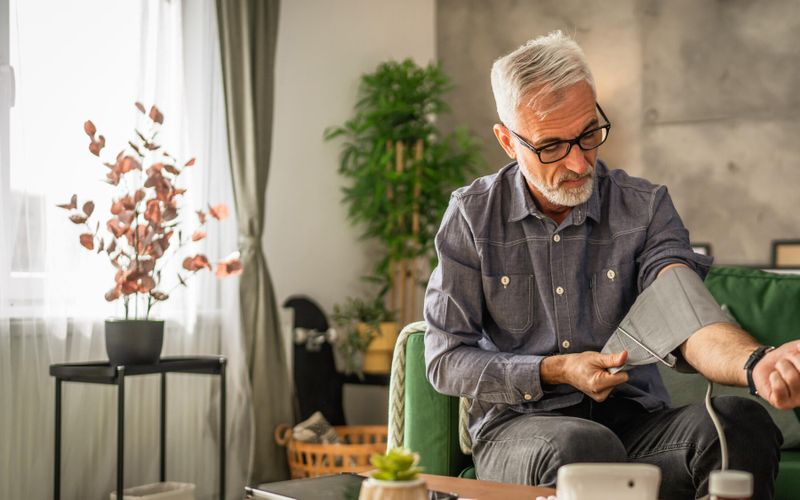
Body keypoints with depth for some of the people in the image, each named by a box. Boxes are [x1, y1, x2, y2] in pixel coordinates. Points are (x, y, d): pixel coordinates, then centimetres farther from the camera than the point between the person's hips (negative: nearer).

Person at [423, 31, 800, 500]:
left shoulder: (645, 208, 3)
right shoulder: (472, 215, 1)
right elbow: (446, 360, 2)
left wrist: (757, 364, -37)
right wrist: (556, 371, -12)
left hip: (634, 418, 3)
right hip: (517, 422, -2)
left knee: (741, 421, -29)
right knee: (583, 447, -39)